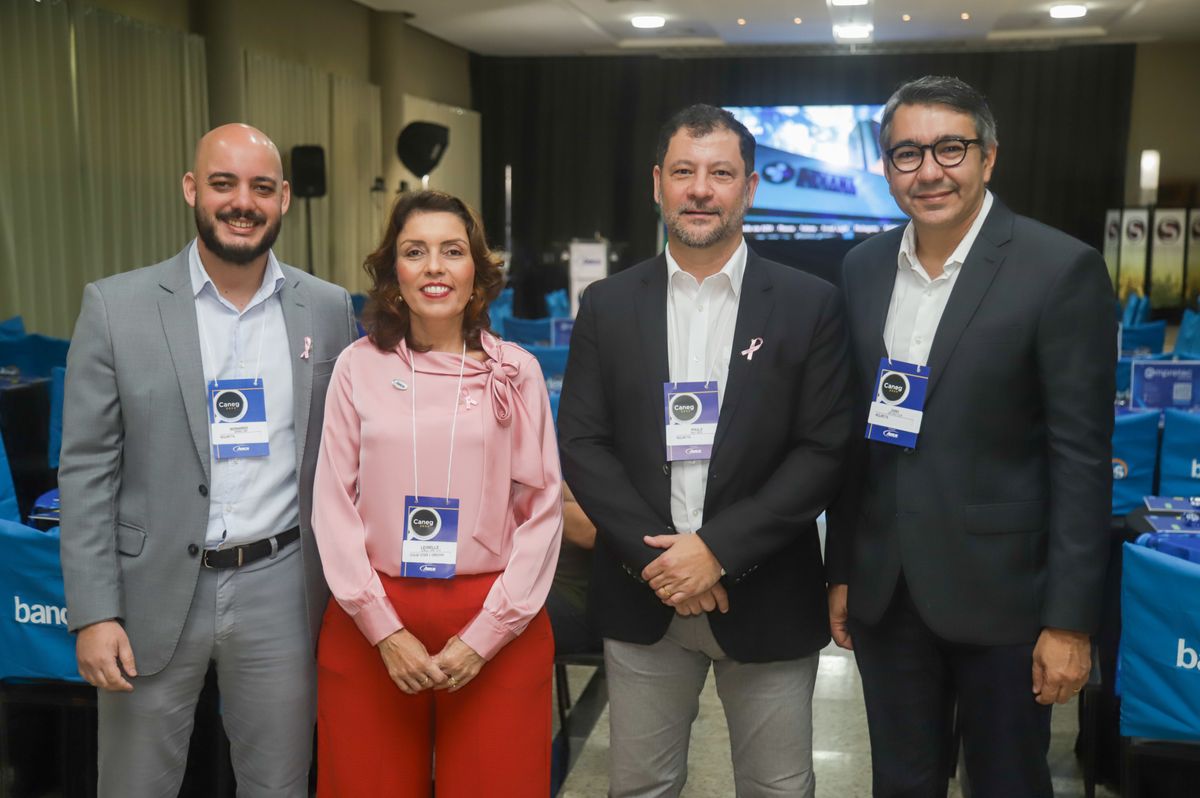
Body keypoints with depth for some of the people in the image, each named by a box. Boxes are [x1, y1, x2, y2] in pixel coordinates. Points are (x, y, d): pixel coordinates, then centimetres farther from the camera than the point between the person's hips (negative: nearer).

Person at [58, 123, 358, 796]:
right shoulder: (116, 306, -4)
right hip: (154, 592, -1)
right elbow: (88, 469, -4)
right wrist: (93, 613, -8)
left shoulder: (329, 309, 1)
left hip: (280, 590, 1)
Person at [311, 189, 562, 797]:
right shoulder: (359, 366, 3)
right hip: (371, 626, 0)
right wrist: (385, 631, -7)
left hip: (496, 627, 0)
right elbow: (334, 504, 1)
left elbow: (542, 509, 0)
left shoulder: (517, 370, 2)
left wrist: (484, 635, -7)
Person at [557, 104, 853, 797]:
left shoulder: (811, 305, -3)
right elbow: (582, 443, -1)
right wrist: (653, 556, -12)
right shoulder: (608, 305, 3)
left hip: (767, 601, -1)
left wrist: (718, 549, -15)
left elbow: (825, 450, -7)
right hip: (642, 597, 2)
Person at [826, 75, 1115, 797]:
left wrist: (1070, 621, -13)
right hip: (885, 591, 4)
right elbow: (853, 434, 9)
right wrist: (842, 570, 10)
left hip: (1001, 594, -4)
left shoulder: (1062, 270, -12)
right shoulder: (864, 268, 4)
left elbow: (1082, 458, -12)